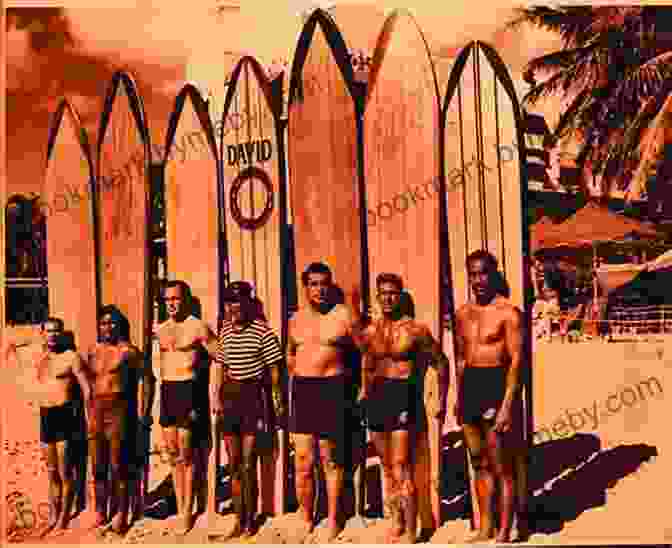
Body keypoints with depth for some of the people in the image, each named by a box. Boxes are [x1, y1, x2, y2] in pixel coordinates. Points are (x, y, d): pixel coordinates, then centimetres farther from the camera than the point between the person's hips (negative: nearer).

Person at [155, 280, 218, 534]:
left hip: (189, 390, -6)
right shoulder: (160, 330, 11)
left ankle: (188, 511, 10)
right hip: (166, 391, 6)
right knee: (172, 455, 10)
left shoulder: (198, 327, -5)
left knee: (186, 454, -1)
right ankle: (179, 507, 21)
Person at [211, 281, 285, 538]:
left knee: (248, 463, -3)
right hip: (230, 395, 5)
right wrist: (216, 396, 8)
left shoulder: (262, 329, -9)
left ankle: (251, 519, 14)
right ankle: (239, 518, 24)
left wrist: (277, 399, -5)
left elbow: (273, 367, -5)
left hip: (254, 394, -5)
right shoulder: (225, 329, 7)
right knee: (234, 463, 11)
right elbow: (220, 366, 15)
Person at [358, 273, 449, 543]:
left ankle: (411, 533, 1)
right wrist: (365, 393, 18)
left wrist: (441, 399, -1)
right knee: (388, 468, 14)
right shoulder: (370, 332, 8)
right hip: (378, 397, 6)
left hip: (405, 396, -5)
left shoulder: (415, 329, -6)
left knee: (401, 468, -9)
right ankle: (396, 523, 30)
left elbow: (440, 362, 2)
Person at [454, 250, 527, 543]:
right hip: (470, 386, 6)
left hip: (496, 386, -6)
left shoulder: (508, 312, -8)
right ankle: (485, 527, 26)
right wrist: (459, 398, 15)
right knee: (479, 464, 14)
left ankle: (504, 532, 13)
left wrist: (507, 404, -19)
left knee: (502, 467, 1)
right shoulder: (463, 313, 11)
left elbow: (516, 360, -12)